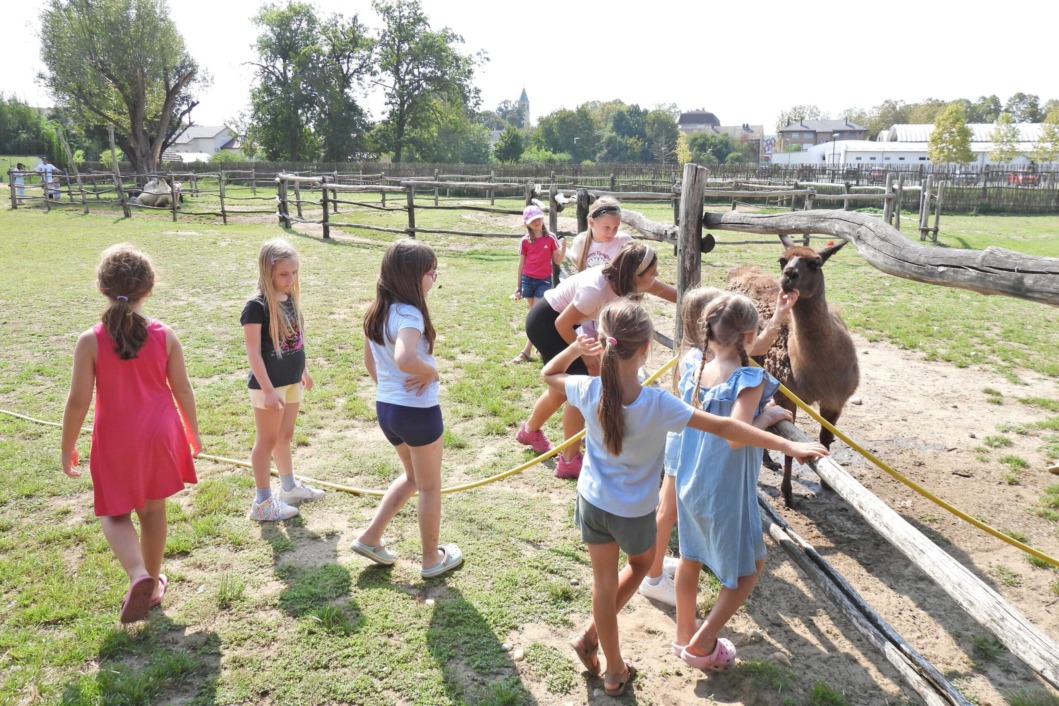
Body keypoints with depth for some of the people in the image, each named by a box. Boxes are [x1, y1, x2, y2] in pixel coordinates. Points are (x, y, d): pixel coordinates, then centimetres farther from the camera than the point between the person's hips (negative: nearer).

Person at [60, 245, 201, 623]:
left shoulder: (90, 341, -15)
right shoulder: (164, 335, -10)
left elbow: (78, 401, -12)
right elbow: (182, 390, -3)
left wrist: (67, 448, 2)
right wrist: (193, 432, 11)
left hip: (115, 443, -2)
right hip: (159, 436, 2)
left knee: (115, 514, 16)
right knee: (153, 510, 17)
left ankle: (138, 575, -9)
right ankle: (153, 584, 31)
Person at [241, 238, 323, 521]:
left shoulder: (290, 299, 4)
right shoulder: (257, 306, -19)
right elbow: (253, 353, -19)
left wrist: (303, 370, 20)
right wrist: (268, 389, -21)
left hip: (292, 381, 7)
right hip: (269, 385, -7)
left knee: (285, 436, 21)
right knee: (267, 441, 5)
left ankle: (289, 487, 38)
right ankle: (263, 502, 17)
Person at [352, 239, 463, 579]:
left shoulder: (377, 311, 4)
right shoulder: (409, 314, -24)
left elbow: (369, 359, 15)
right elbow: (404, 359, -42)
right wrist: (431, 372, -24)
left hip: (386, 407, 8)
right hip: (418, 411, -8)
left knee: (412, 477, 28)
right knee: (430, 487, 12)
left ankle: (370, 537, 28)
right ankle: (432, 559, 28)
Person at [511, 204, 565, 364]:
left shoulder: (551, 238, -3)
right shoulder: (525, 241, 1)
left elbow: (557, 261, 2)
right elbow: (521, 264, 7)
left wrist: (563, 246, -15)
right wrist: (518, 286, 7)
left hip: (544, 281, -2)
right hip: (528, 280, 2)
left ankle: (526, 351, -5)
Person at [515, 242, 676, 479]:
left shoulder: (625, 278, -10)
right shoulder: (596, 289, -34)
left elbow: (672, 293, 0)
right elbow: (562, 324, -24)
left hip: (556, 321, 9)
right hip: (545, 323, -9)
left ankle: (529, 431, 46)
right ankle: (569, 461, 3)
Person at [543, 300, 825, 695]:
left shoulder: (589, 392, -20)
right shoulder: (658, 404, -28)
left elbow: (548, 374, 1)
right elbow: (724, 428, -27)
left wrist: (575, 348, -14)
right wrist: (787, 445, -23)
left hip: (593, 501, 2)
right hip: (634, 512, -2)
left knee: (604, 582, 18)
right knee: (640, 563, 29)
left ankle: (615, 671, 32)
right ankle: (591, 636, 30)